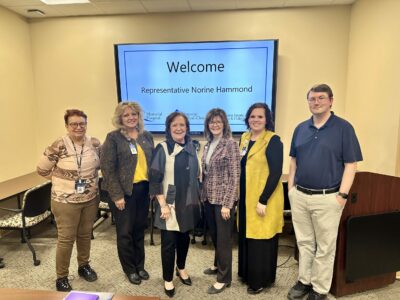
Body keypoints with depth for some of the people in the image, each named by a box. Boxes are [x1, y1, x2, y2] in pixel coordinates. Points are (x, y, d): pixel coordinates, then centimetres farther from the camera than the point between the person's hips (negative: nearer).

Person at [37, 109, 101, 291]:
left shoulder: (95, 143, -3)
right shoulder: (58, 146, -15)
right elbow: (42, 169, -5)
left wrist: (91, 179, 3)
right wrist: (62, 179, -3)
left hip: (90, 199, 4)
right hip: (66, 201, -4)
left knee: (85, 235, 19)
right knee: (66, 239, 7)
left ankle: (84, 266, 40)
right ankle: (61, 278, 25)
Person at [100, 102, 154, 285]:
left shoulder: (147, 137, 7)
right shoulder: (113, 137, -7)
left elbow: (153, 163, 11)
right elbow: (107, 168, -11)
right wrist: (117, 195, -15)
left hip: (143, 189, 4)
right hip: (124, 191, -4)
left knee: (140, 229, 15)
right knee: (125, 231, 8)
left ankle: (140, 266, 34)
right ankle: (130, 269, 28)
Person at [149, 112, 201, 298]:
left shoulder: (191, 147, 5)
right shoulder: (162, 148, -10)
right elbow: (155, 179, -12)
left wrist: (198, 198, 13)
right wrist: (163, 205, -15)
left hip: (188, 202, 5)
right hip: (169, 204, -4)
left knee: (184, 237, 18)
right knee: (169, 242, 5)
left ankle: (181, 268, 43)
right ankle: (167, 279, 26)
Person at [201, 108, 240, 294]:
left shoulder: (230, 144, -13)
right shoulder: (208, 144, 8)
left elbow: (235, 177, -15)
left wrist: (227, 204, -18)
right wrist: (203, 195, 10)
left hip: (223, 199, -6)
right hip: (209, 198, 7)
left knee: (223, 238, 6)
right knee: (214, 235, 20)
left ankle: (224, 278, 23)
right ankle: (218, 265, 43)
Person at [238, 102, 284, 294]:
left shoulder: (273, 141, -13)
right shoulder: (244, 138, 9)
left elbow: (275, 173, -18)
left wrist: (263, 200, -21)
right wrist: (238, 195, 12)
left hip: (264, 199, -7)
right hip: (246, 197, 7)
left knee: (261, 240, 5)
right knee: (247, 237, 17)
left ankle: (261, 280, 24)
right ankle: (247, 273, 35)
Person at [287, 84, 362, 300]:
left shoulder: (343, 128, -6)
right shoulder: (301, 128, 8)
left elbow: (351, 165, -7)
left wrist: (342, 194, -13)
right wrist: (290, 188, 7)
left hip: (328, 198, -4)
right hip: (299, 195, 4)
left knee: (325, 247, 10)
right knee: (304, 243, 16)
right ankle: (304, 281, 33)